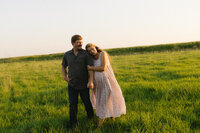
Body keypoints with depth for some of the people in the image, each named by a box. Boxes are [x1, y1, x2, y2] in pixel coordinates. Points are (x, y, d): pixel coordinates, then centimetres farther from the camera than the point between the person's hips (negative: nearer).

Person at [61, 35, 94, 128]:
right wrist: (64, 76, 0)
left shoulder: (86, 54, -9)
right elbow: (63, 66, 18)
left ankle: (91, 117, 39)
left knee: (87, 102, 11)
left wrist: (91, 81, -31)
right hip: (72, 85, 2)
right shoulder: (67, 55, 1)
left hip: (84, 84, -1)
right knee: (73, 104, 2)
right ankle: (73, 123, 16)